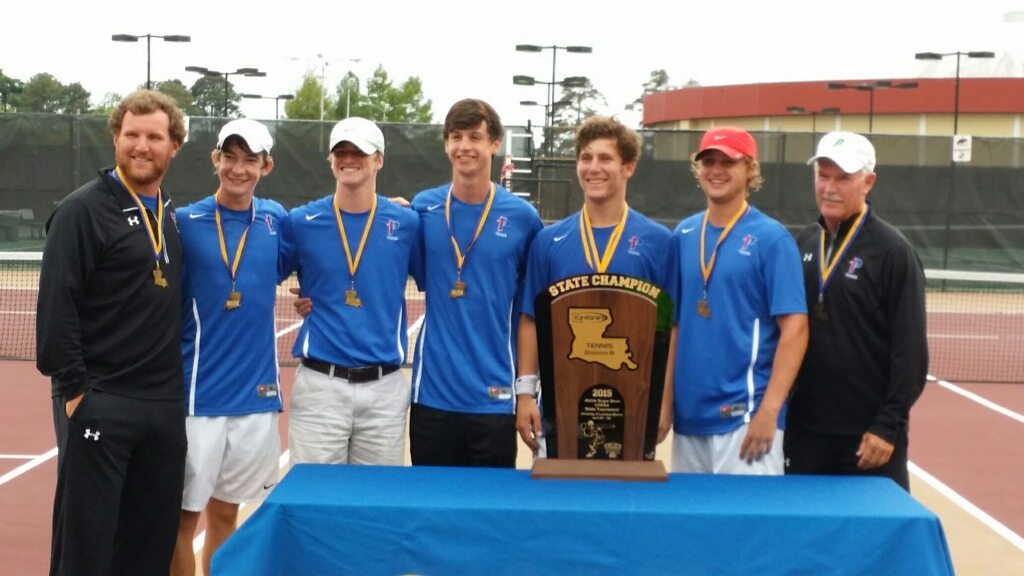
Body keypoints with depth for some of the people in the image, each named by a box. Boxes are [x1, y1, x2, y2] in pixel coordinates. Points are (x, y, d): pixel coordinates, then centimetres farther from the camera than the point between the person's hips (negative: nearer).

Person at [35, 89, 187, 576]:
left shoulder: (172, 217, 13)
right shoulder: (83, 210, -8)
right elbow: (55, 305, -13)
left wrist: (176, 383, 12)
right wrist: (72, 387, -16)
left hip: (164, 404, 7)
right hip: (98, 402, -6)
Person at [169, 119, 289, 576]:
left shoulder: (277, 220, 4)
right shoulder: (184, 223, -5)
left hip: (257, 396, 3)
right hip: (196, 395, -3)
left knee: (225, 513, 15)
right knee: (183, 518, 4)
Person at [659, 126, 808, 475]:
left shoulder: (771, 238, -6)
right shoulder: (684, 235, 9)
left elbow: (795, 329, -10)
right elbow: (676, 324, 13)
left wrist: (769, 411, -15)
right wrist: (666, 401, 8)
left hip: (744, 415, -5)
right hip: (689, 413, 5)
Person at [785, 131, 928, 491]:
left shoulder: (892, 251, -8)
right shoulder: (803, 244, 9)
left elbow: (910, 349, -11)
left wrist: (890, 424, -14)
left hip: (867, 435, -5)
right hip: (804, 427, 5)